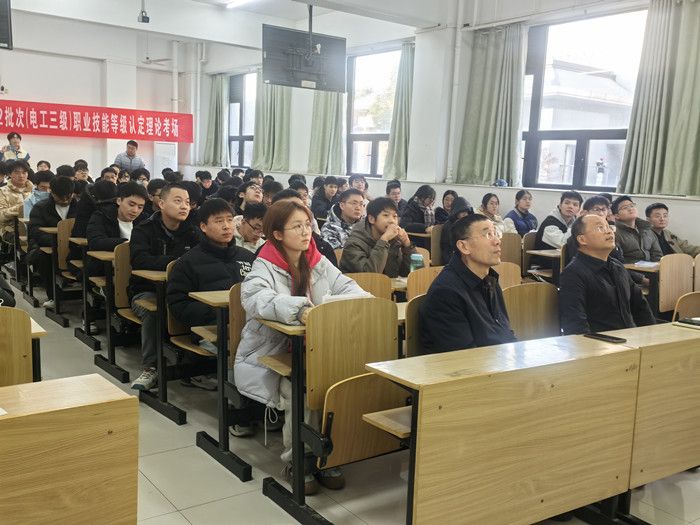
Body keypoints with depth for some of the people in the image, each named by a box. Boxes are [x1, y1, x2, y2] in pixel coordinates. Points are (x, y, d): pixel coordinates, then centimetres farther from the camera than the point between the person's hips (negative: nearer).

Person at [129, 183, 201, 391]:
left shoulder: (191, 232, 11)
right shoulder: (144, 230, -2)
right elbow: (139, 260, -21)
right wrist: (176, 261, -29)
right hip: (146, 291, -2)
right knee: (152, 310, -36)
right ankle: (151, 368, -23)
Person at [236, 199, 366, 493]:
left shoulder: (319, 263, 9)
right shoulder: (264, 267, -9)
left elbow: (347, 287, 9)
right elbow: (256, 298, -29)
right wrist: (298, 310, -45)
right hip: (269, 356, -4)